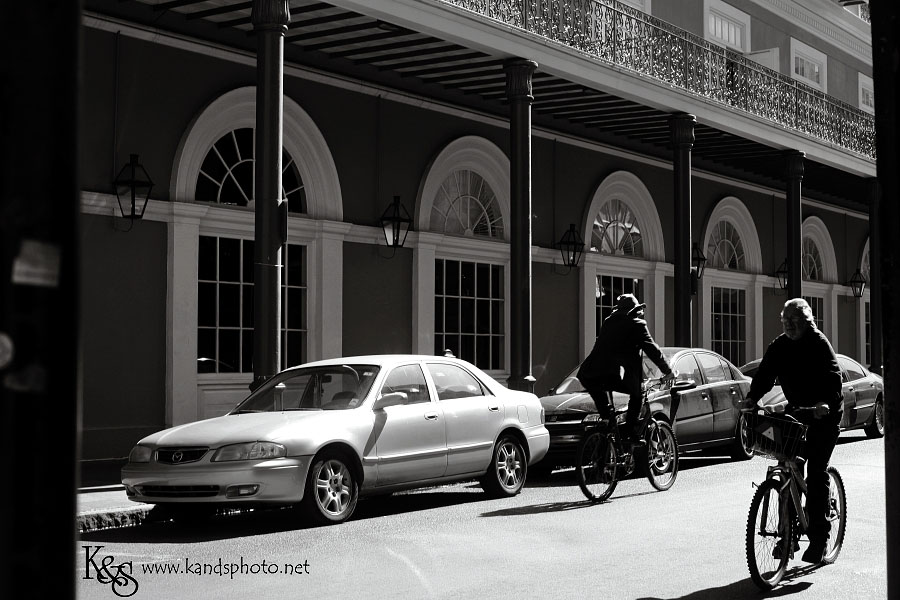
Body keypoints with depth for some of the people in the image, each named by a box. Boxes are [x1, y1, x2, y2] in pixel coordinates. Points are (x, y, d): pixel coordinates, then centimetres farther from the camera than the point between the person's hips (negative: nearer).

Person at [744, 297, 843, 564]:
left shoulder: (819, 343, -14)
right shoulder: (779, 346, 2)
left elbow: (833, 377, -24)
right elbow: (765, 373, -4)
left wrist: (826, 404, -42)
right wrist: (752, 398, -22)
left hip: (824, 414, -5)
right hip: (796, 410, 5)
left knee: (816, 473, -10)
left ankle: (819, 537, -5)